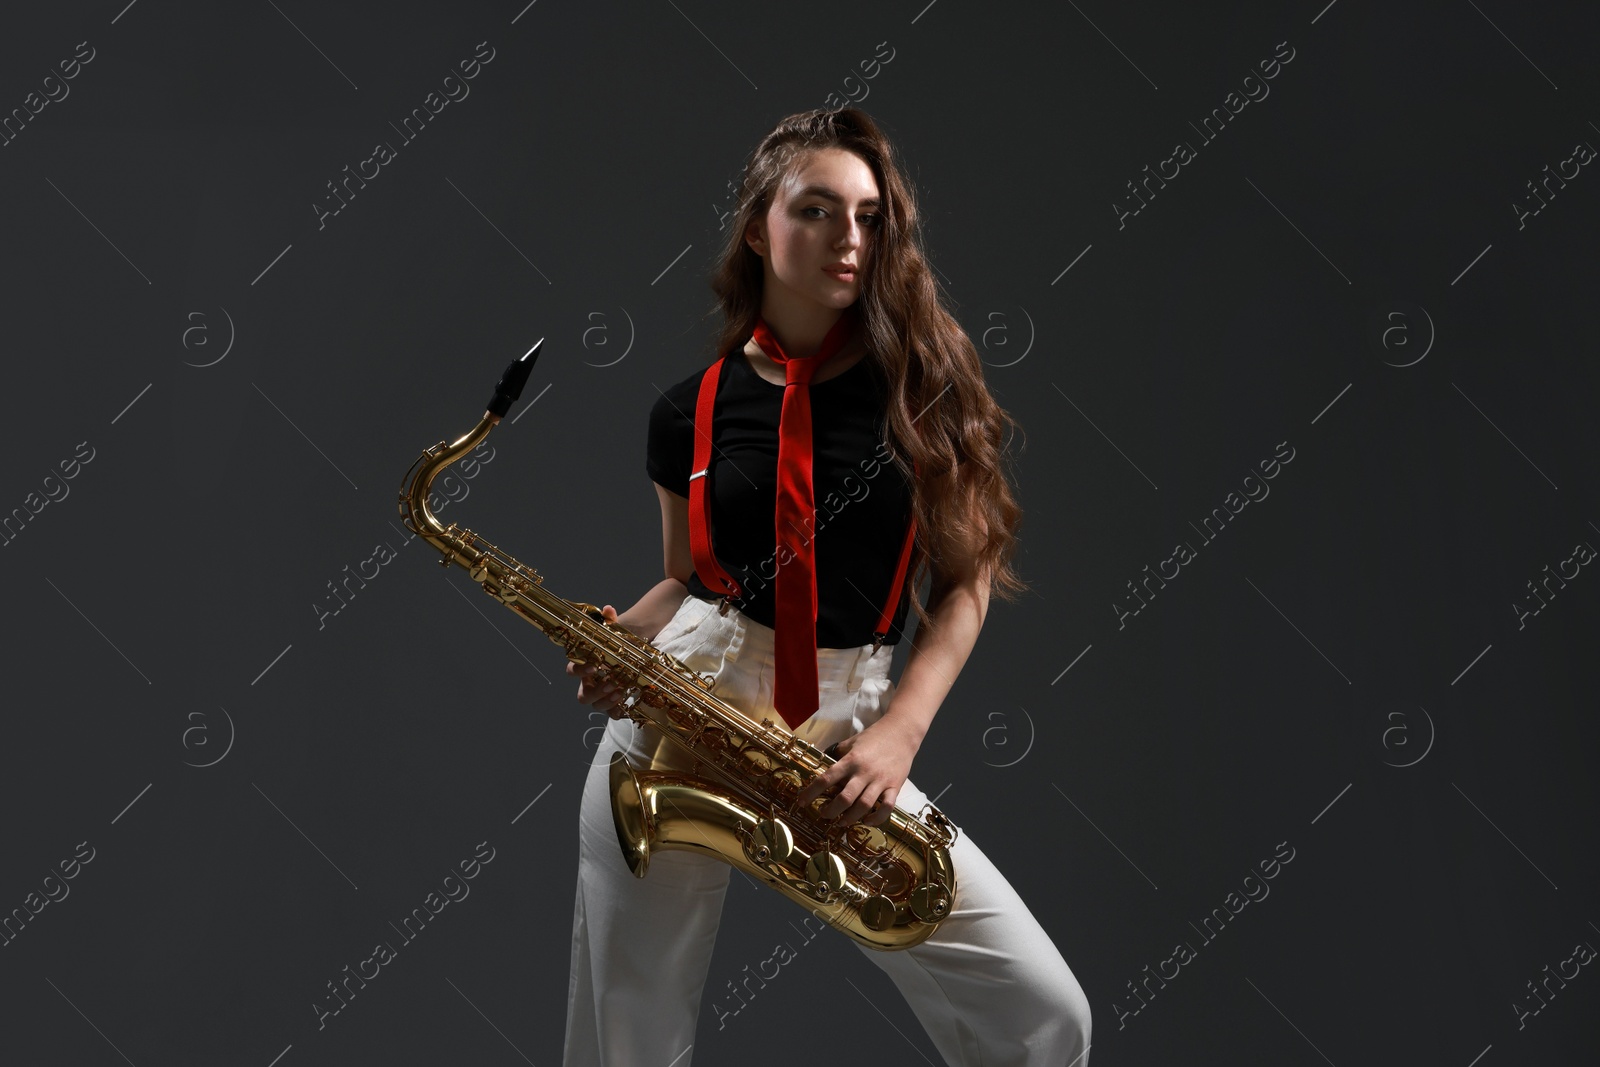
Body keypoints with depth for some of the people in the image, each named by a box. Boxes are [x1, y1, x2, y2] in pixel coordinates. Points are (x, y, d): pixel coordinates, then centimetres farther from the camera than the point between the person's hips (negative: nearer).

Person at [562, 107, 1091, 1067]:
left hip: (842, 744, 0)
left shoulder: (925, 377, 2)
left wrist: (902, 731, -11)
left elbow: (967, 576, 3)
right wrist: (618, 637, -6)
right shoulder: (691, 409, 5)